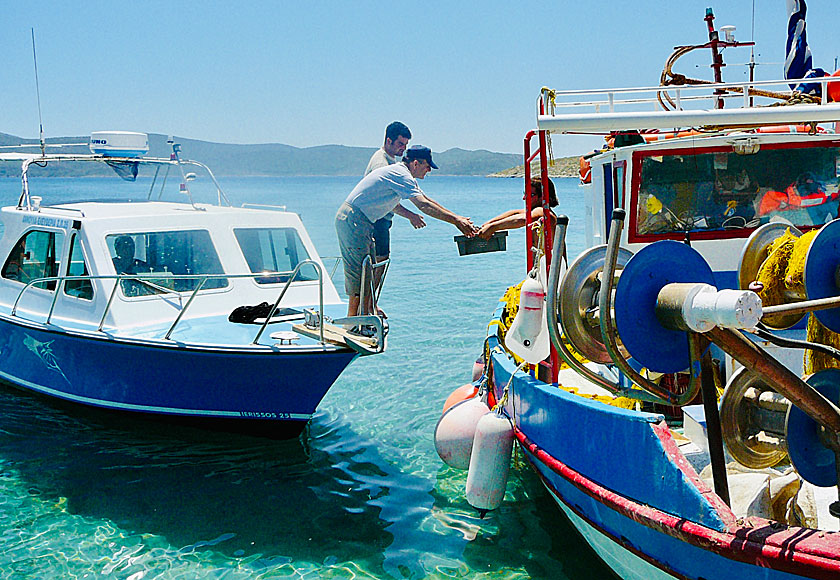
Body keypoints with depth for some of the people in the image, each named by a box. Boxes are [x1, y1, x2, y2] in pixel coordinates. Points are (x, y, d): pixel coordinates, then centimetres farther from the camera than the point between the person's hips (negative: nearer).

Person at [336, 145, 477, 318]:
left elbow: (426, 200, 17)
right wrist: (455, 221, -27)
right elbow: (424, 205, -27)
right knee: (359, 271, -8)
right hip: (352, 221, -10)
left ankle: (368, 310, 23)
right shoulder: (400, 174, -18)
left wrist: (458, 218, 11)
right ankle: (352, 318, -5)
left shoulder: (403, 174, 15)